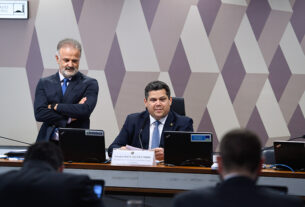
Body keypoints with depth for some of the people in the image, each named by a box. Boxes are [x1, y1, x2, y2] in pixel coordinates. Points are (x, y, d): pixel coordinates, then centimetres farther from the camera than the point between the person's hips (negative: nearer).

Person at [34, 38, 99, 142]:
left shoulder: (90, 84, 6)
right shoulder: (44, 83, 13)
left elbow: (85, 110, -10)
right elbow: (39, 113, 1)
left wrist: (54, 106, -2)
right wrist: (69, 119, -8)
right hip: (48, 142, 2)